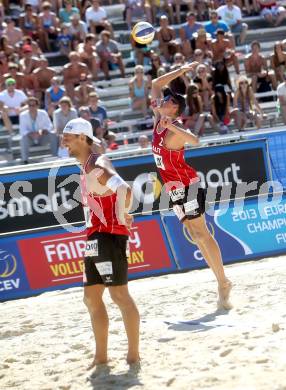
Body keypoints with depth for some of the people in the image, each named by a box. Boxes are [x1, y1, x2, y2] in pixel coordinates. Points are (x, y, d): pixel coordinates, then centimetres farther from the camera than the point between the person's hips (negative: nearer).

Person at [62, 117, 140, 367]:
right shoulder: (86, 168, 17)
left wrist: (123, 216, -17)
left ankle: (134, 354, -3)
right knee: (92, 297, 12)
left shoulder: (96, 164, -15)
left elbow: (124, 189, -31)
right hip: (95, 237, 11)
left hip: (109, 235, -11)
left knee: (119, 294, -7)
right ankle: (101, 356, 18)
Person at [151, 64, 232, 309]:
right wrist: (180, 71, 11)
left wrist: (171, 125, -45)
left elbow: (195, 140, -39)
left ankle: (223, 282, -9)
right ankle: (222, 282, 10)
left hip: (187, 186, -9)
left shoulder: (174, 128, -17)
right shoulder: (160, 120, 7)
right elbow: (157, 85, 16)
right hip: (176, 188, 9)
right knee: (195, 235, 8)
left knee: (201, 233, -10)